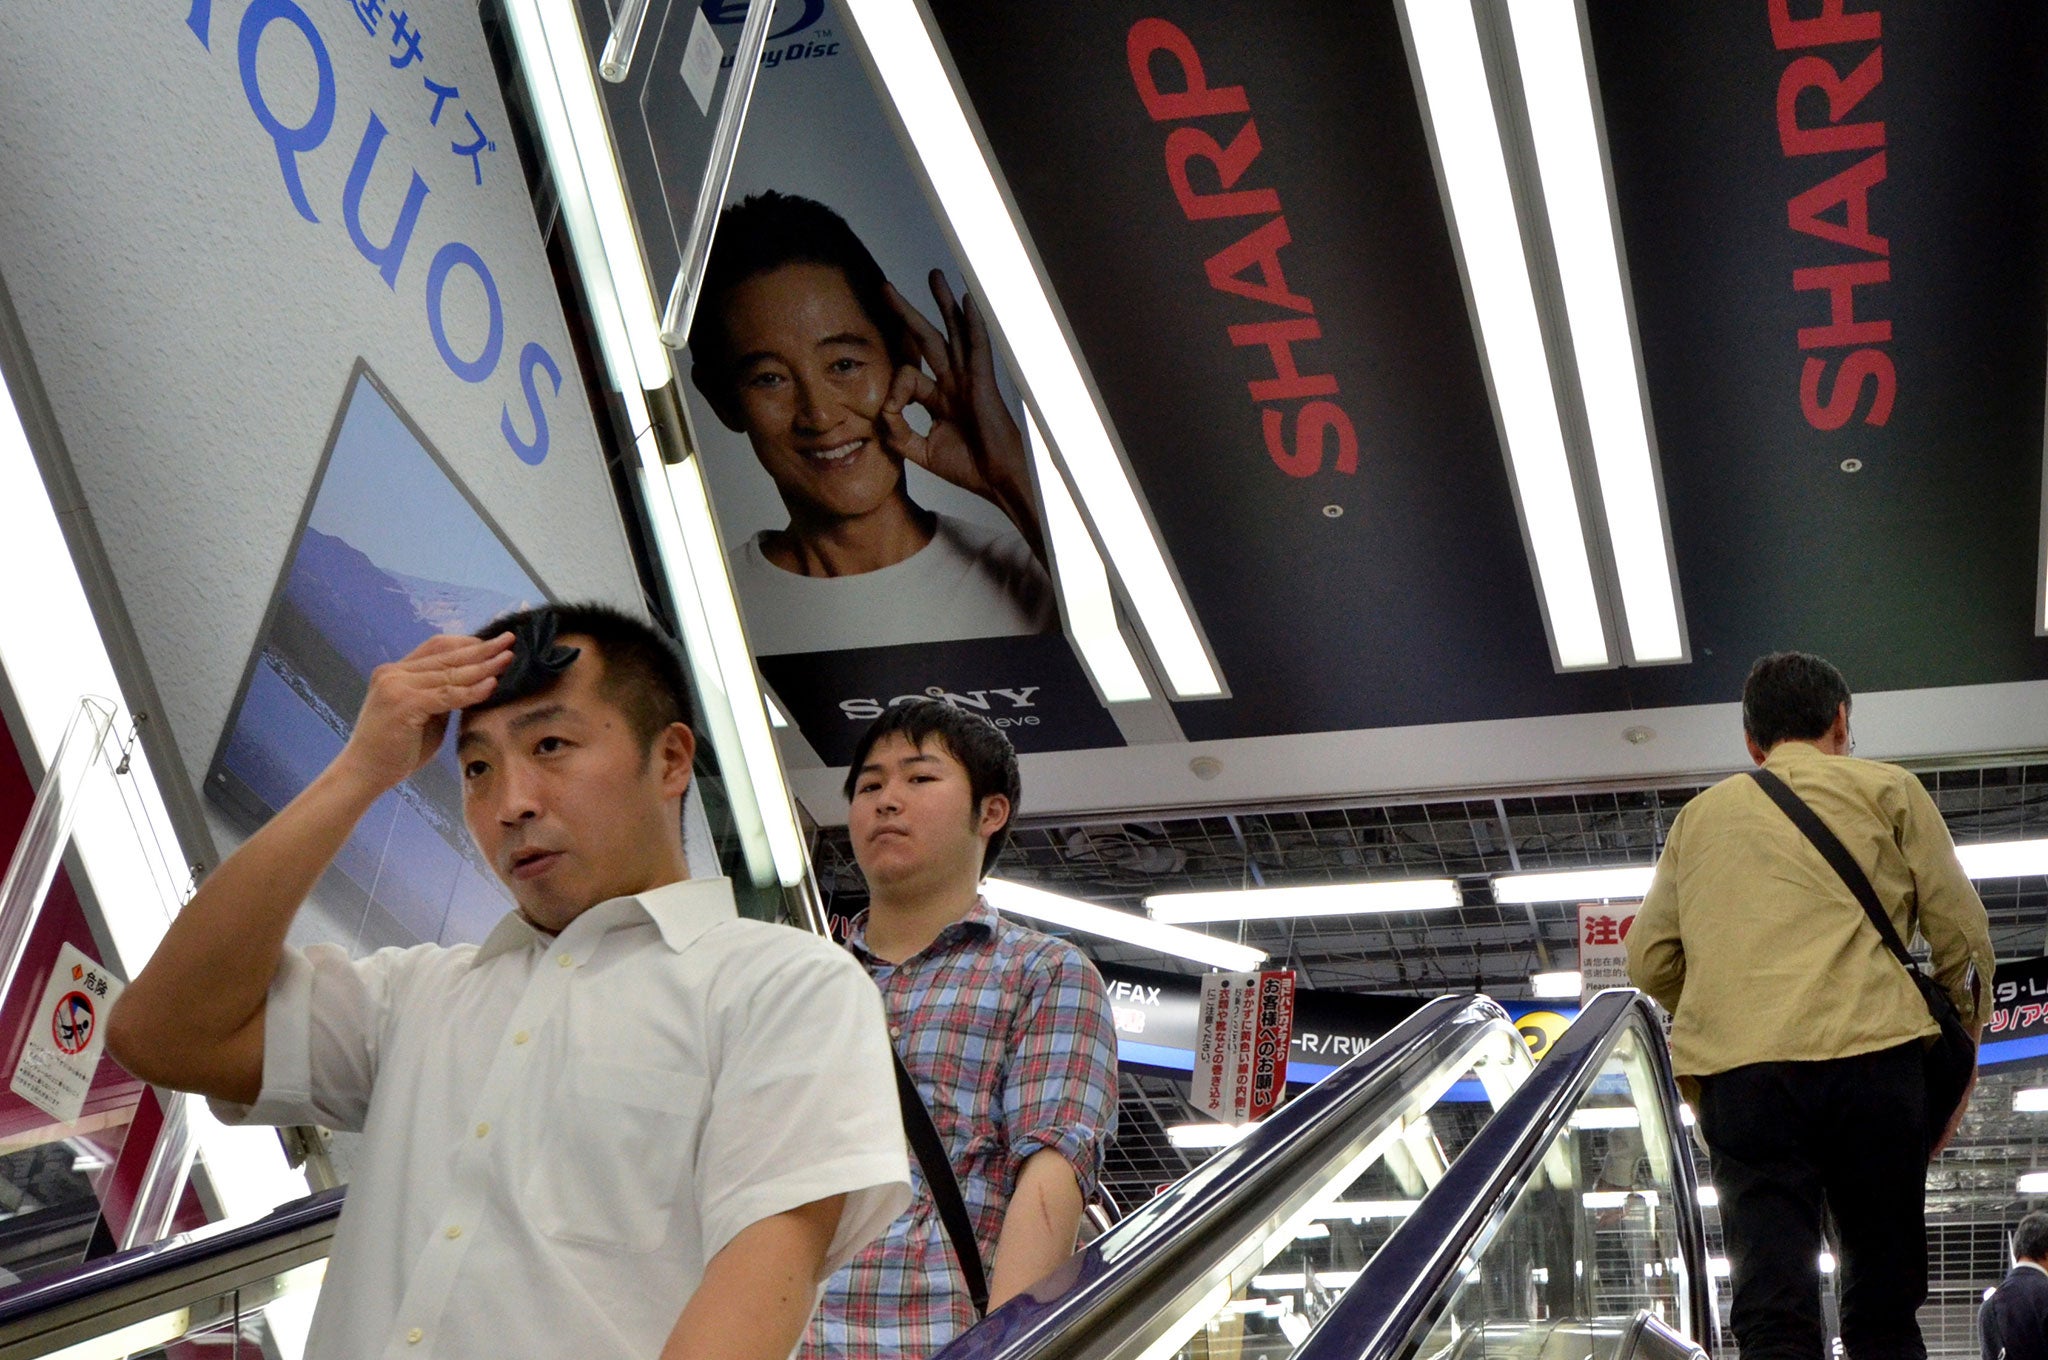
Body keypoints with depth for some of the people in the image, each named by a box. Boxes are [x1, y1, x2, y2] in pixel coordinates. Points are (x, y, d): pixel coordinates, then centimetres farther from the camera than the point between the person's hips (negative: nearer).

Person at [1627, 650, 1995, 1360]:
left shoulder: (1700, 815, 23)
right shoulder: (1886, 789, 16)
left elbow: (1648, 959, 19)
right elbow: (1961, 931, 11)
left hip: (1736, 1069, 2)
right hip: (1871, 1055, -1)